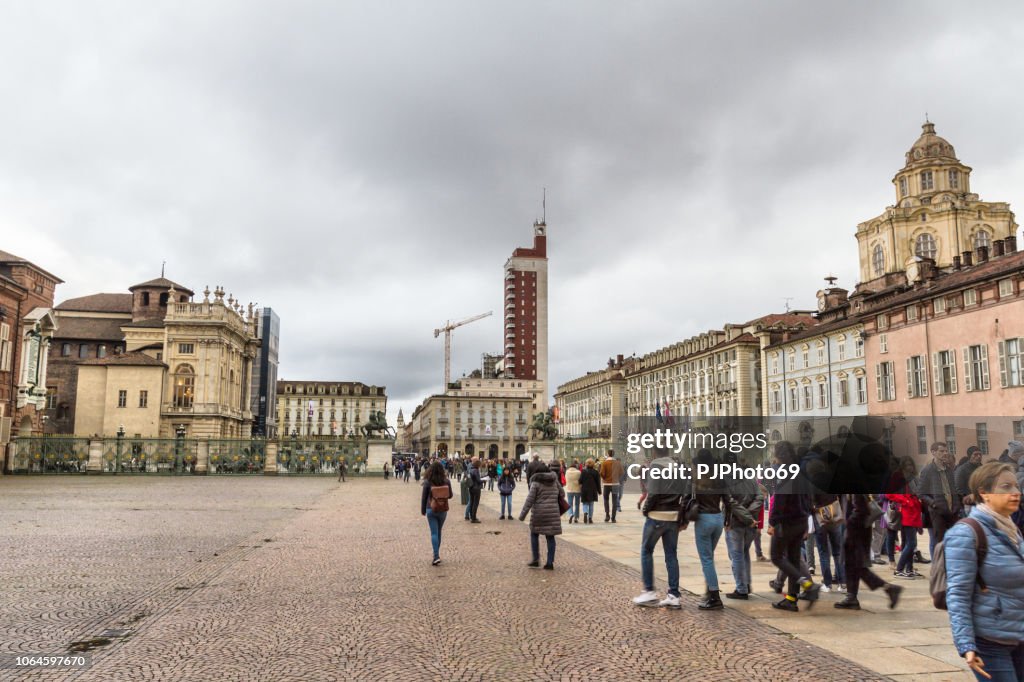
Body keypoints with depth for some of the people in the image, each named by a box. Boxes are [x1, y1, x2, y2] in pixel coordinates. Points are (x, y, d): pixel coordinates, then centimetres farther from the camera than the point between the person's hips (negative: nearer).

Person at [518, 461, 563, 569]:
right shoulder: (554, 480, 9)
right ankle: (550, 562, 5)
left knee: (534, 534, 12)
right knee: (550, 536, 7)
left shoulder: (536, 483, -5)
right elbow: (561, 493, 16)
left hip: (539, 513, -4)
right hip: (553, 513, 4)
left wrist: (523, 514, -9)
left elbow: (530, 500, -10)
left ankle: (535, 559, 10)